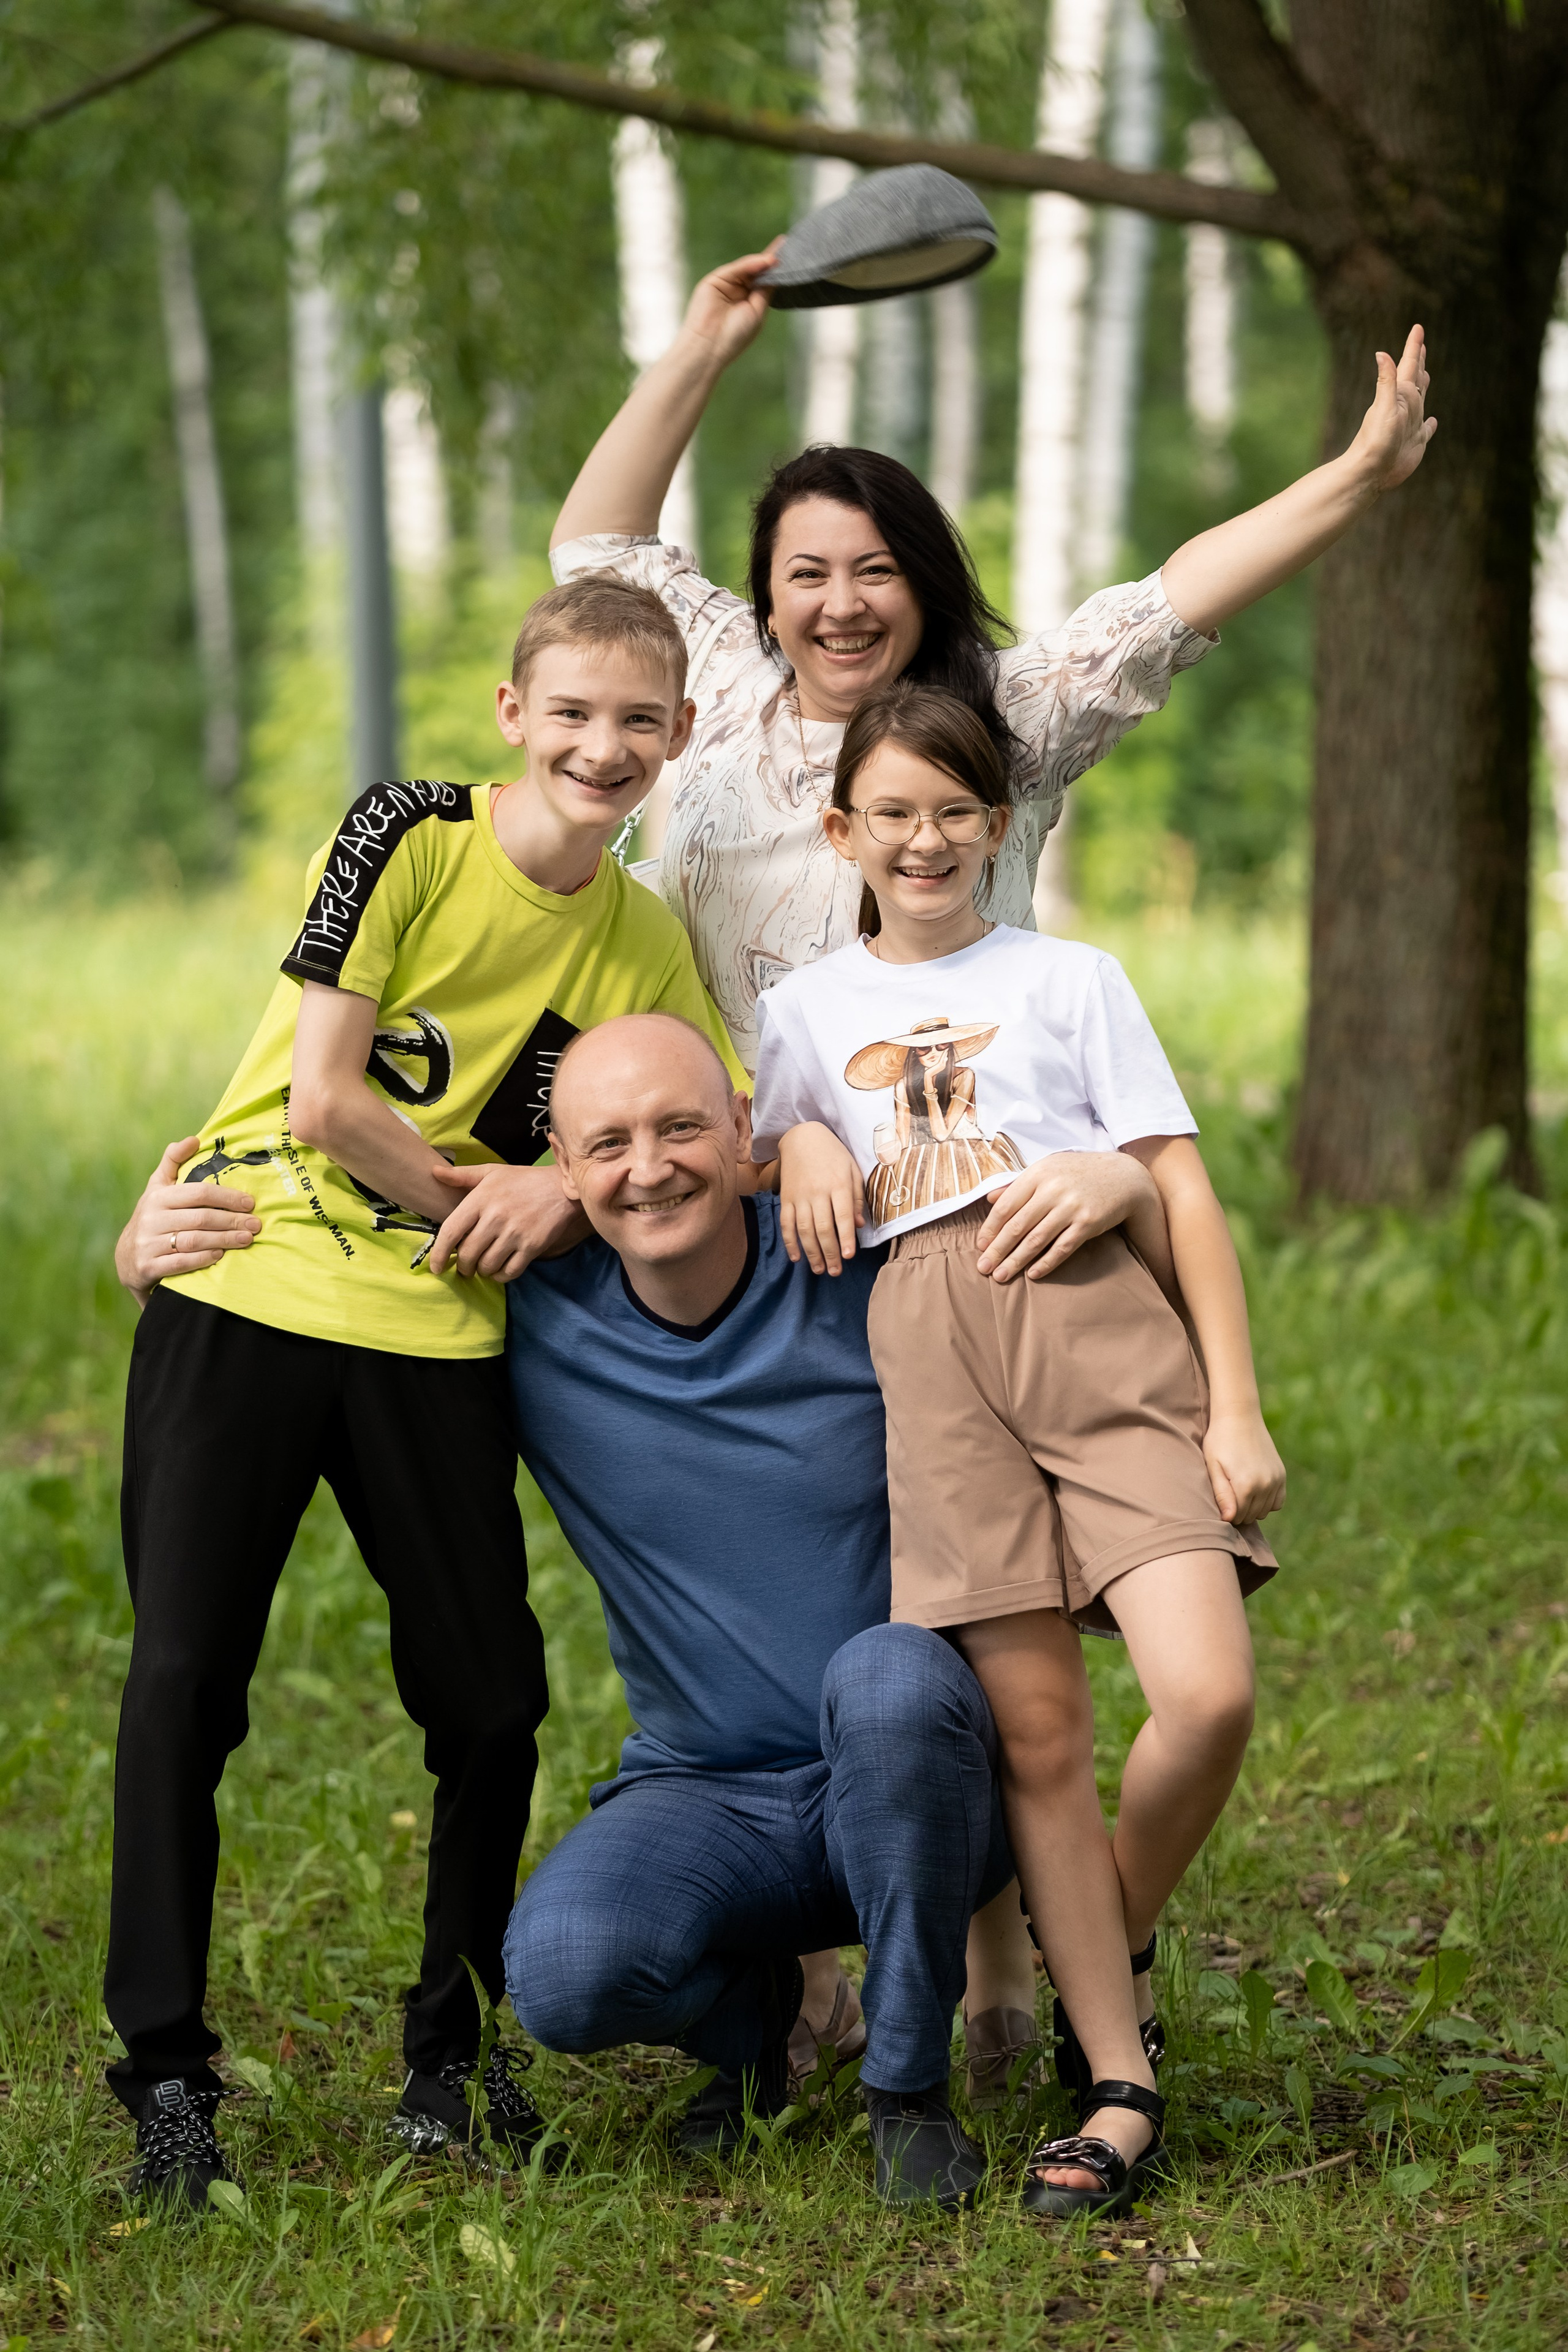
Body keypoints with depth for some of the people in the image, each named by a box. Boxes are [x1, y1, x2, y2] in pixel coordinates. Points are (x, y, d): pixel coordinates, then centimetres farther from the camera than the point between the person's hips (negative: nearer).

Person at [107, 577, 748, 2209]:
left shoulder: (648, 944, 6)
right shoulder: (409, 839, -6)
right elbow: (325, 1103, -11)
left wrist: (570, 1189, -14)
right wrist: (480, 1195, -1)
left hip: (432, 1337, 3)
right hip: (242, 1295, -3)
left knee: (490, 1700, 3)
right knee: (183, 1679, -3)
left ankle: (453, 2045, 22)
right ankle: (164, 2071, 6)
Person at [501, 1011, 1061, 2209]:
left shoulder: (869, 1274, -8)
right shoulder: (532, 1324, -4)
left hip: (911, 1782, -1)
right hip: (703, 1800, 1)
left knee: (886, 1676, -37)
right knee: (563, 1971, -30)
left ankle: (911, 2088, -14)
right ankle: (747, 2011, 9)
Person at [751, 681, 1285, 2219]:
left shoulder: (1070, 979, 16)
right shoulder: (808, 1010, 21)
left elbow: (1181, 1194, 10)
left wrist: (1235, 1401, 1)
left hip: (1099, 1320, -1)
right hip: (928, 1349, 1)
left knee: (1209, 1698, -17)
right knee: (1035, 1731, -6)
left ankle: (1097, 1953, 11)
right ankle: (1120, 2091, 1)